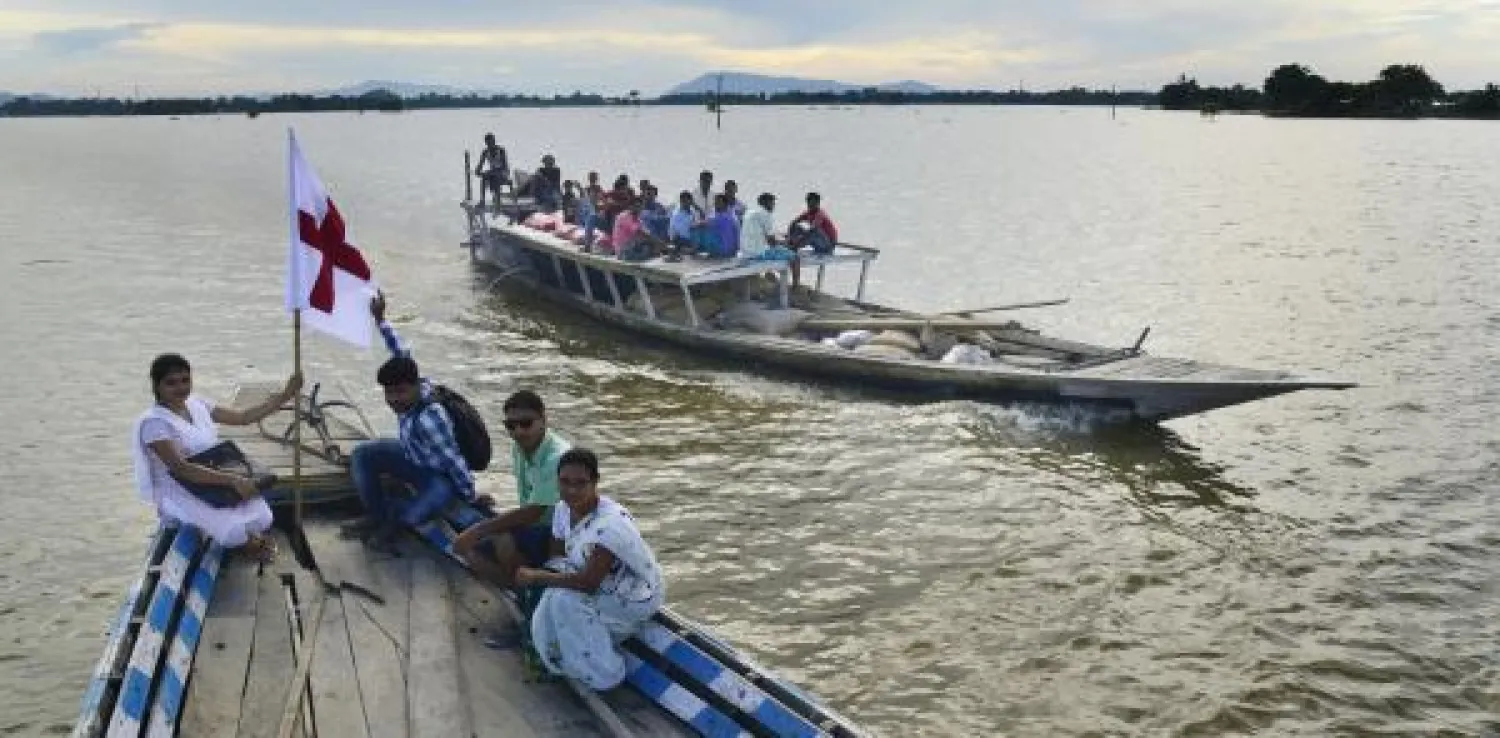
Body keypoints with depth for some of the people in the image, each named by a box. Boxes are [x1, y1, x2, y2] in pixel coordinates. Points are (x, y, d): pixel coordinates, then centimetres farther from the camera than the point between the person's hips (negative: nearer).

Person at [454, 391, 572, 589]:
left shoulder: (556, 457, -26)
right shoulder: (519, 448, 1)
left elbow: (532, 512, -27)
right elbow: (528, 510, 9)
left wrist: (478, 530, -25)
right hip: (536, 527, 9)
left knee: (507, 544, -31)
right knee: (474, 553, -2)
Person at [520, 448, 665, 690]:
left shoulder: (610, 523, -33)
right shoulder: (564, 510, -7)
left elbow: (588, 582, -33)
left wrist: (537, 577, -25)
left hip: (635, 601, -8)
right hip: (607, 587, 8)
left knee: (565, 601, -26)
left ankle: (603, 674, -12)